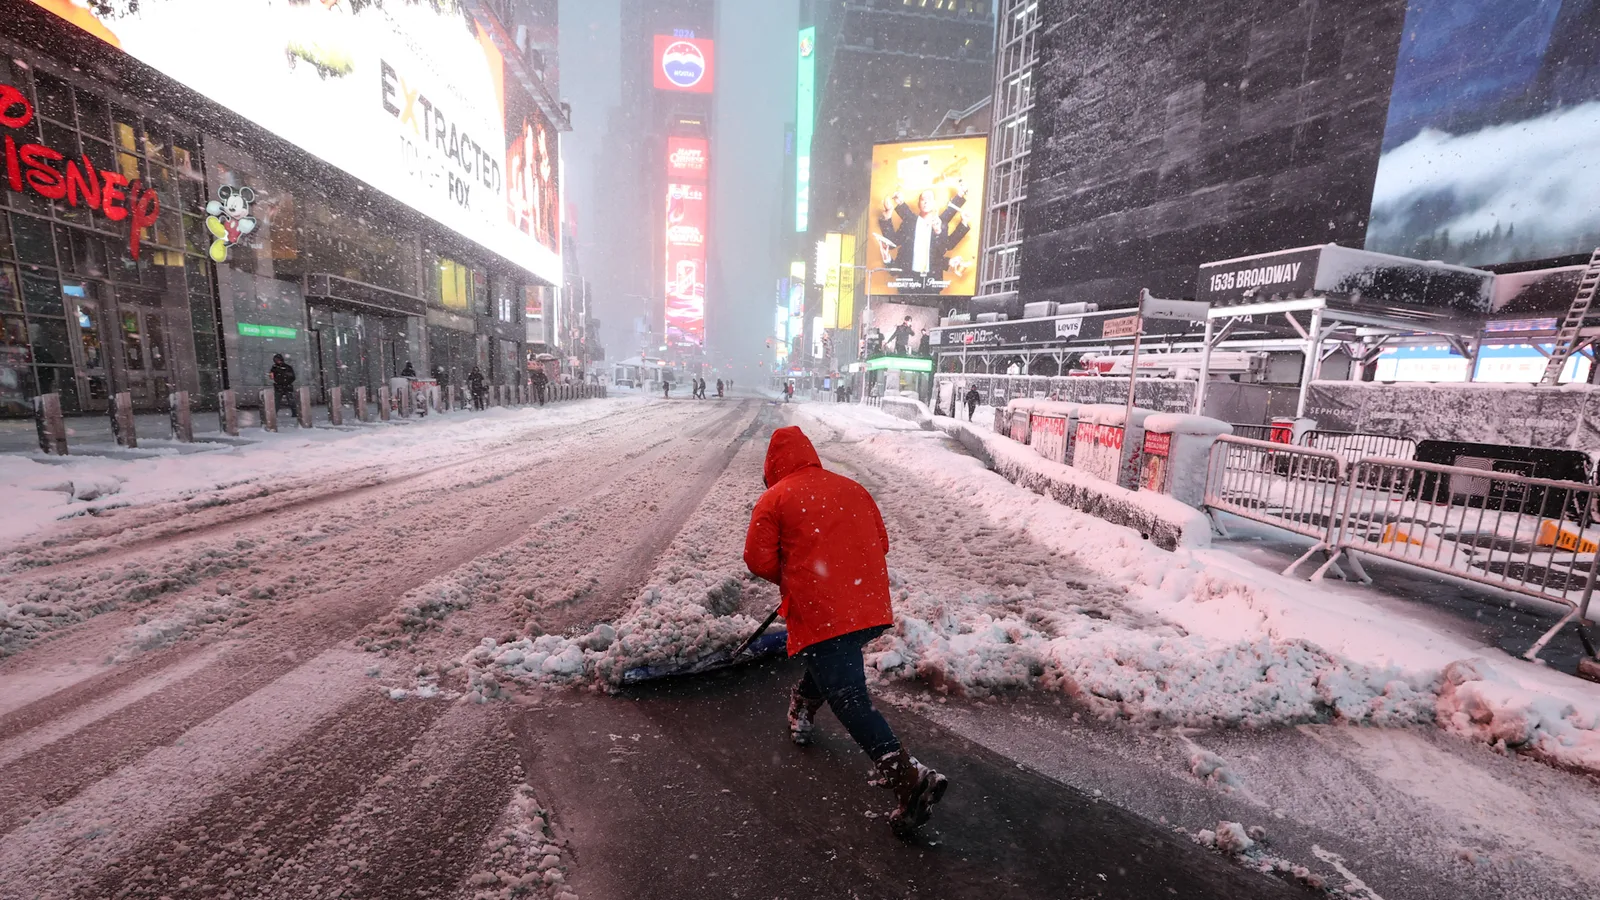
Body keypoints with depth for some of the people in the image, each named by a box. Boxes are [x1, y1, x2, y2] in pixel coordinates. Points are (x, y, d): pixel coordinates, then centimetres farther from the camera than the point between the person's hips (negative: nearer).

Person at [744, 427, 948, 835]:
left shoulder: (774, 499, -2)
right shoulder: (853, 488, 13)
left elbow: (759, 560, -5)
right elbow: (881, 544, 15)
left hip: (819, 614, -7)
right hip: (871, 607, 7)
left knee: (850, 699, -3)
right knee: (832, 664, 33)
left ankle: (912, 778, -14)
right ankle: (802, 712, 54)